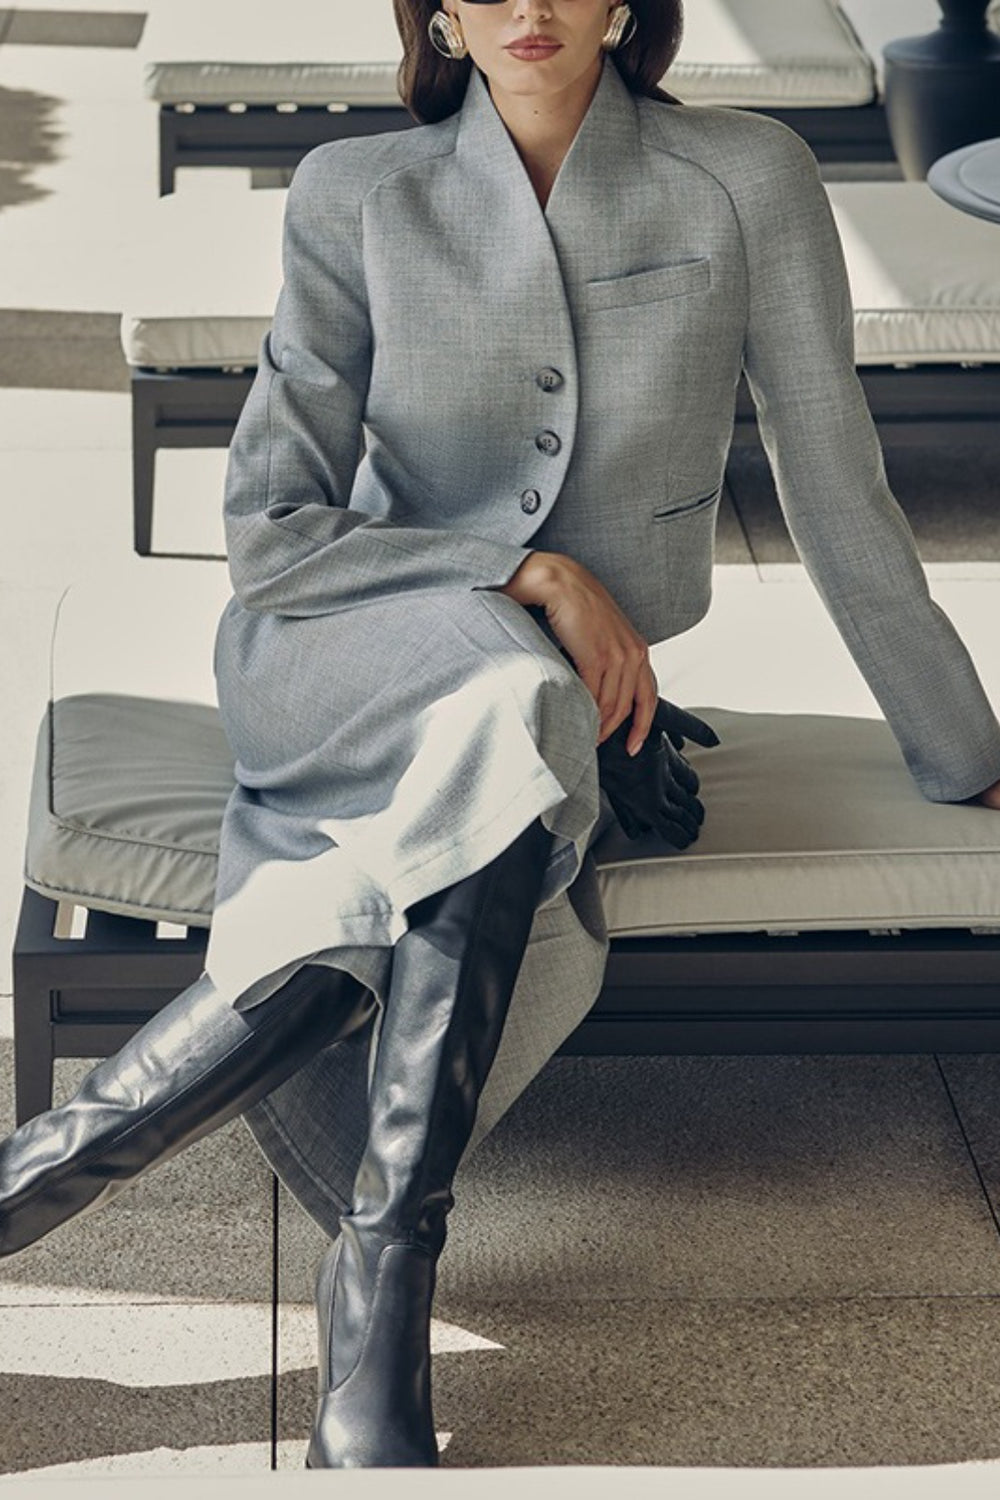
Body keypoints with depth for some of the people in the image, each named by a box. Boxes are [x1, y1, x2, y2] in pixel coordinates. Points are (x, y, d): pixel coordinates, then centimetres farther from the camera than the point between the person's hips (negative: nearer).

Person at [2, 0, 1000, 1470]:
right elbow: (268, 534, -5)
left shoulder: (746, 178, -3)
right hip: (333, 661, -1)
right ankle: (382, 1295, -32)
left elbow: (840, 496, 3)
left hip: (574, 704, 1)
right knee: (511, 715, -38)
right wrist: (527, 578, -15)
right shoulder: (356, 197, -2)